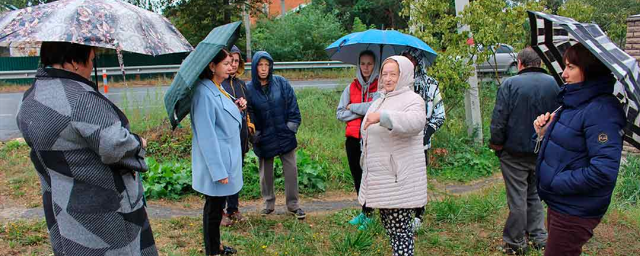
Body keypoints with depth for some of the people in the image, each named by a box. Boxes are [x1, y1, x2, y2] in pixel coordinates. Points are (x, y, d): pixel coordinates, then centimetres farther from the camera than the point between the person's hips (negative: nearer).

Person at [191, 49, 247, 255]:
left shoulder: (219, 89, 9)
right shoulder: (204, 93, -20)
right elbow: (206, 135, -23)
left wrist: (237, 109, 2)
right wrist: (218, 170, -23)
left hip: (227, 158, 9)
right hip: (215, 163, -9)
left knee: (217, 206, 20)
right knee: (213, 208, 5)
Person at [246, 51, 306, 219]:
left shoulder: (282, 83, -5)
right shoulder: (249, 89, -7)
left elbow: (293, 109, -1)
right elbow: (248, 116, -3)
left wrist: (291, 128, -5)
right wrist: (255, 136, -7)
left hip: (285, 136, 0)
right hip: (264, 140, 0)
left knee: (291, 170, 5)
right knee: (266, 172, 13)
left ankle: (293, 205, 19)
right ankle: (269, 203, 31)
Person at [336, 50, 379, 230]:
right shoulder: (351, 87, 11)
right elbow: (340, 114, 6)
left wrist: (352, 107, -6)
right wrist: (363, 112, -7)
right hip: (353, 138, 5)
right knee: (357, 176, 11)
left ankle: (368, 214, 11)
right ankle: (365, 211, 26)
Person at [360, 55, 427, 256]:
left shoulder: (412, 100, -10)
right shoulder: (380, 100, 16)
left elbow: (416, 122, -34)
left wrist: (382, 116, -41)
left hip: (400, 179, -8)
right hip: (380, 178, 8)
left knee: (400, 229, -2)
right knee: (389, 226, 17)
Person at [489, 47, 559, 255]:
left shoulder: (510, 84, -13)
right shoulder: (553, 83, 2)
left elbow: (499, 119, -16)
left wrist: (496, 143, -3)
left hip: (515, 153, -4)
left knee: (517, 199, 4)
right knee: (536, 194, 20)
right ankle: (539, 237, 28)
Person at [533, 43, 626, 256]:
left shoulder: (602, 110, -23)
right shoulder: (575, 102, 7)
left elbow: (604, 171, -29)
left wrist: (555, 182, -21)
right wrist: (544, 133, -3)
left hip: (576, 211, -9)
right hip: (559, 203, 9)